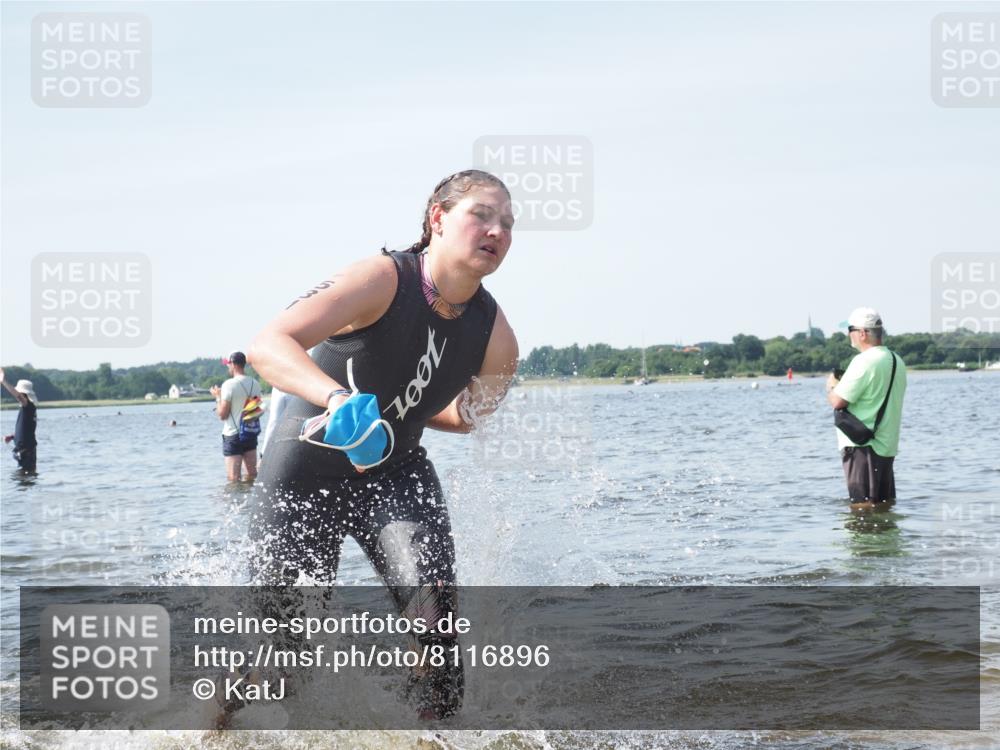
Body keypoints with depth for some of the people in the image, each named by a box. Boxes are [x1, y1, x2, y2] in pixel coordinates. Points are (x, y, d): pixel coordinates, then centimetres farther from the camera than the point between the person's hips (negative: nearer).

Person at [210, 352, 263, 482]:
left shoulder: (229, 385, -15)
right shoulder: (255, 384, 4)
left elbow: (222, 415, -13)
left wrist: (218, 397, 2)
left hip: (233, 434, -6)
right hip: (251, 433, 6)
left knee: (233, 477, -3)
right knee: (252, 474, 13)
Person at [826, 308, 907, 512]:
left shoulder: (864, 361, -17)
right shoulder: (896, 361, 12)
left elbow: (838, 401, -18)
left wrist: (831, 386, 3)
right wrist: (843, 383, 19)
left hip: (862, 446, -9)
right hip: (887, 445, 9)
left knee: (863, 507, -6)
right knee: (885, 505, 13)